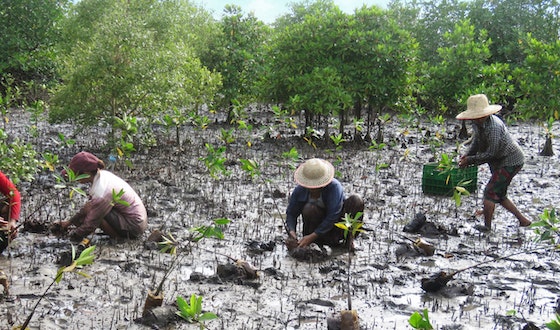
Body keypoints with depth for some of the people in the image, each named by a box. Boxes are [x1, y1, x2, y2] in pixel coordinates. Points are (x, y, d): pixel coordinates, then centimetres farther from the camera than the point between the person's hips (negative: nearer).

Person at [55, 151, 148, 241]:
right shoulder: (101, 175, 0)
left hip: (133, 227, -9)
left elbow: (90, 224, -17)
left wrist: (73, 235, 0)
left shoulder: (101, 194, -27)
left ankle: (117, 237, -4)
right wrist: (70, 222, 18)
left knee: (90, 210, -17)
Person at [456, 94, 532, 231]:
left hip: (510, 162, -10)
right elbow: (476, 143, 9)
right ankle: (523, 220, 23)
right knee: (499, 195, 15)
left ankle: (487, 227, -1)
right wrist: (467, 155, -9)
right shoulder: (478, 123, -1)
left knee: (490, 191, -10)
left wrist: (470, 160, -22)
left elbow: (491, 154, -28)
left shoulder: (494, 126, -30)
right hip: (501, 162, 10)